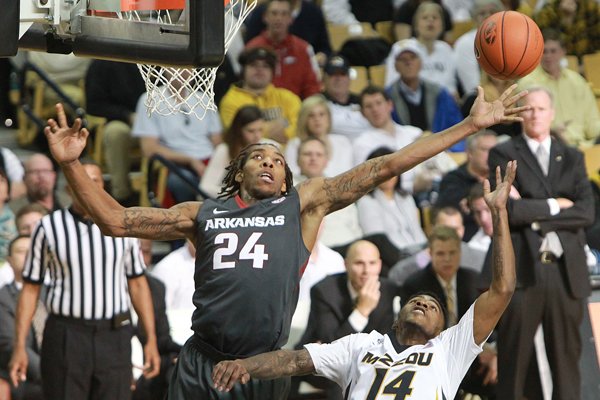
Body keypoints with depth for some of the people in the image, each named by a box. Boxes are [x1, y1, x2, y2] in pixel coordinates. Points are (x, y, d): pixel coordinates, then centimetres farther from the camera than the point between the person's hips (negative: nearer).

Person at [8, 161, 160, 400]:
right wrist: (19, 347, -2)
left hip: (114, 335, 1)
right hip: (66, 336, -1)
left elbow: (137, 284, 10)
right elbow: (30, 289, 3)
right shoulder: (49, 228, 2)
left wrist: (151, 340, 5)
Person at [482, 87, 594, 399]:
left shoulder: (572, 158, 15)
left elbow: (586, 212, 1)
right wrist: (553, 206, -4)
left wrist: (535, 214, -7)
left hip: (566, 268, 3)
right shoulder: (503, 155, 5)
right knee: (513, 360, -1)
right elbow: (507, 209, -10)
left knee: (566, 359, 3)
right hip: (521, 268, -3)